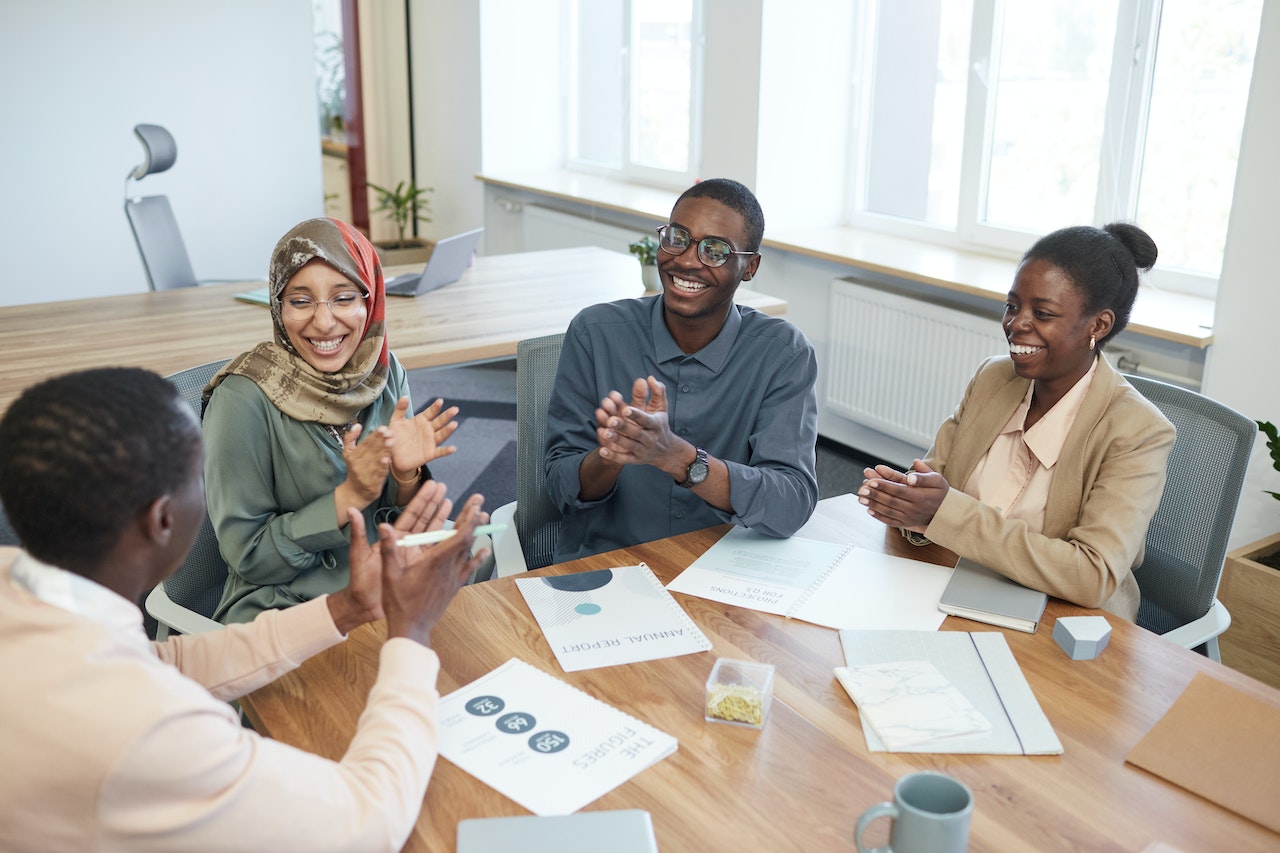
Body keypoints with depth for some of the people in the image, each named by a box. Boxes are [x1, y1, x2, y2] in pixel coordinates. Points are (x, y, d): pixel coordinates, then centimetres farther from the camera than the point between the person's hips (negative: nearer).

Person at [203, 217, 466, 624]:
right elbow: (247, 556, -12)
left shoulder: (386, 373, -2)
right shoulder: (243, 399, -16)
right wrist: (350, 496, -22)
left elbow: (399, 521, 6)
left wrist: (406, 475, -15)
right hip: (282, 605, -4)